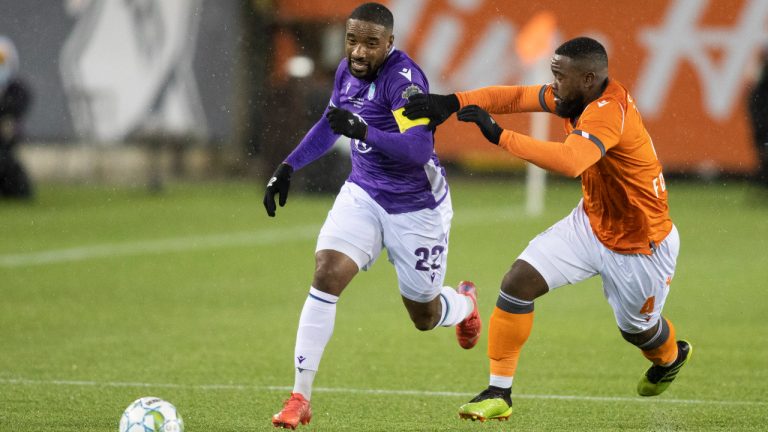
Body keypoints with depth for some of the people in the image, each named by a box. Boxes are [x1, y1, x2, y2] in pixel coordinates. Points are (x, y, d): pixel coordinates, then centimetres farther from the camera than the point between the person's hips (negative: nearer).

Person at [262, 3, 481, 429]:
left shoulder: (403, 78, -25)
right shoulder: (347, 70, -2)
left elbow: (420, 149, -38)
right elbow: (330, 125, 19)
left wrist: (363, 131, -51)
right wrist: (288, 166, 14)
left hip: (416, 208, -5)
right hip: (363, 195, 5)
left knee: (424, 317, 11)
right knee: (325, 275, -19)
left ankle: (465, 303, 51)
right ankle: (300, 398, -16)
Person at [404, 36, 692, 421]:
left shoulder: (608, 112, -35)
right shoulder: (578, 97, -10)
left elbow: (569, 161, -52)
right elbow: (517, 97, -7)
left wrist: (499, 136, -48)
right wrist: (451, 102, -21)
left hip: (639, 246, -7)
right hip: (591, 223, 7)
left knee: (637, 329, 18)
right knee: (518, 281, -10)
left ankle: (671, 357, 56)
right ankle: (498, 393, -2)